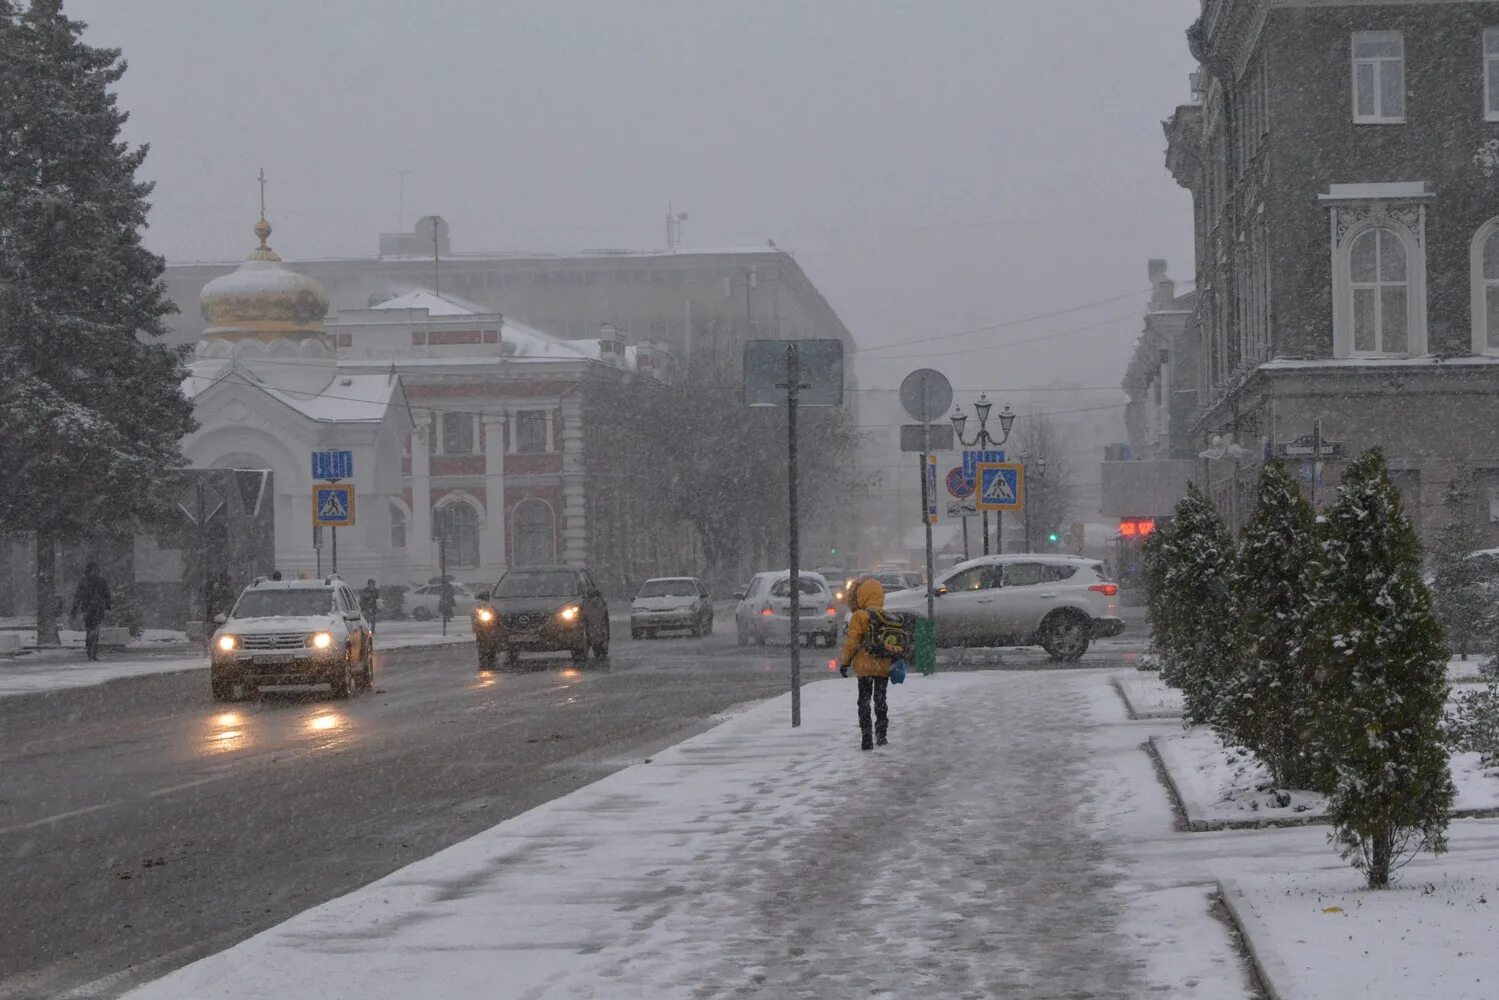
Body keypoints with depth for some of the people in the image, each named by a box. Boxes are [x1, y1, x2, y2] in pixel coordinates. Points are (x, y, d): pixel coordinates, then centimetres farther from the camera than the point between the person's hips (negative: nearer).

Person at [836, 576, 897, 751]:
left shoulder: (858, 617, -11)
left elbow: (852, 642, -11)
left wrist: (844, 662, -1)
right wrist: (894, 661, 19)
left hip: (864, 666, -4)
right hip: (884, 666, 4)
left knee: (864, 701, 3)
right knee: (880, 700, 16)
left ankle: (866, 737, -2)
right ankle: (881, 735, 20)